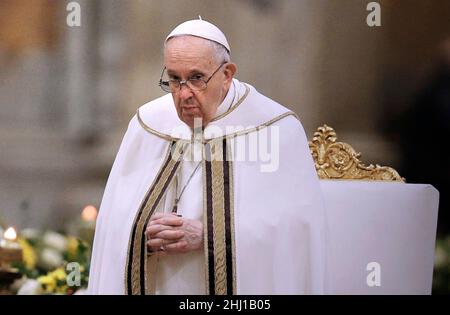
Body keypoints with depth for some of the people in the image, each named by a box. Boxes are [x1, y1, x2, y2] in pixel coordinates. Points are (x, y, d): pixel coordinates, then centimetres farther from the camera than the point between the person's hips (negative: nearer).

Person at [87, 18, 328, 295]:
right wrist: (148, 236, -21)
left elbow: (294, 222, -18)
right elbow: (116, 223, 0)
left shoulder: (277, 129, -13)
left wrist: (207, 235, -25)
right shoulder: (149, 124, -3)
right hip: (154, 285, 3)